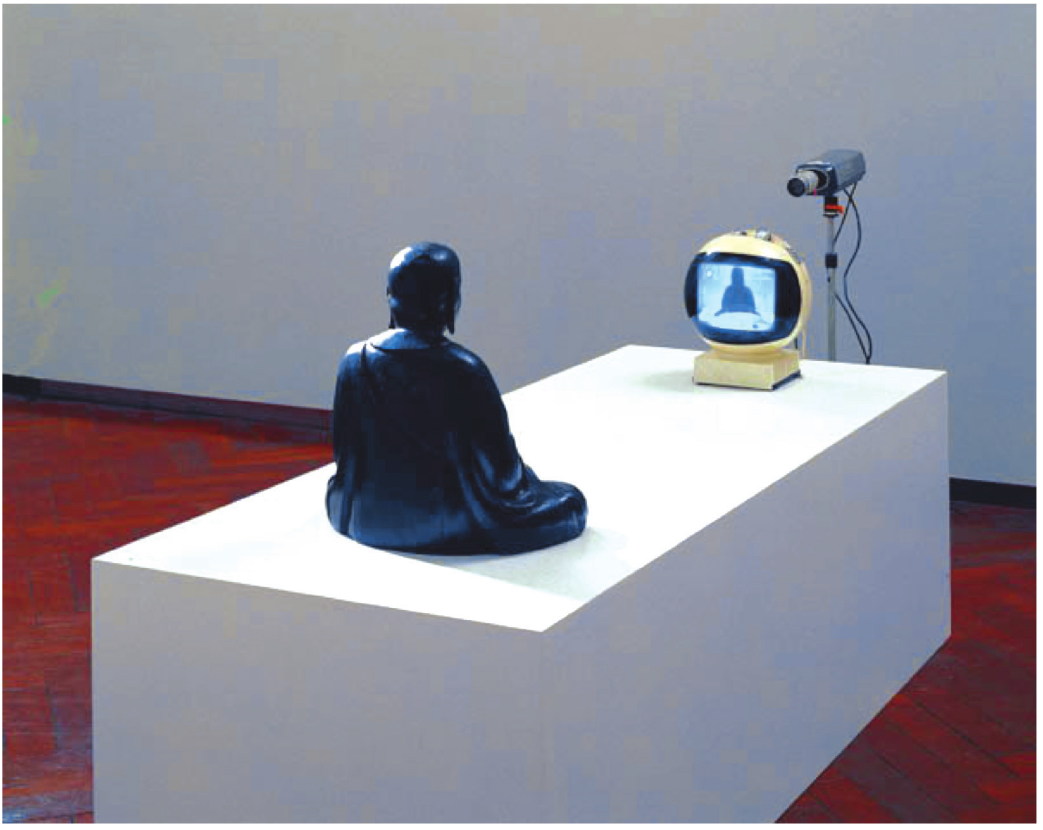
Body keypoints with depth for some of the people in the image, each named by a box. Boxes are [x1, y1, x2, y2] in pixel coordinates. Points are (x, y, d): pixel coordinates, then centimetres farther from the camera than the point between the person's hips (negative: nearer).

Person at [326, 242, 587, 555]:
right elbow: (502, 469, -17)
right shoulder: (463, 371, -25)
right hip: (451, 527, -5)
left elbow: (345, 454, 1)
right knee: (570, 502, 22)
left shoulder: (355, 360, -12)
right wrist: (517, 475, 7)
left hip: (367, 524, 5)